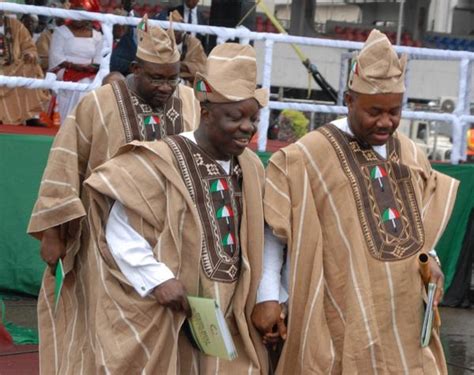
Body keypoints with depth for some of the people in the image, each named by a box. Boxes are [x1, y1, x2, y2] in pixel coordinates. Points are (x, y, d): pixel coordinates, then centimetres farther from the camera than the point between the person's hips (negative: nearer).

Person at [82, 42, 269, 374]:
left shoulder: (252, 168, 8)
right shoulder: (162, 163, -13)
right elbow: (121, 231, -16)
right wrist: (156, 278, -22)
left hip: (227, 324, 6)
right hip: (163, 323, -6)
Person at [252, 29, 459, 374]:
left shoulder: (411, 155, 8)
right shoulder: (309, 157, -10)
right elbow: (272, 227, -5)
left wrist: (430, 261, 2)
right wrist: (267, 296, -8)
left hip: (404, 322, 5)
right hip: (342, 324, -5)